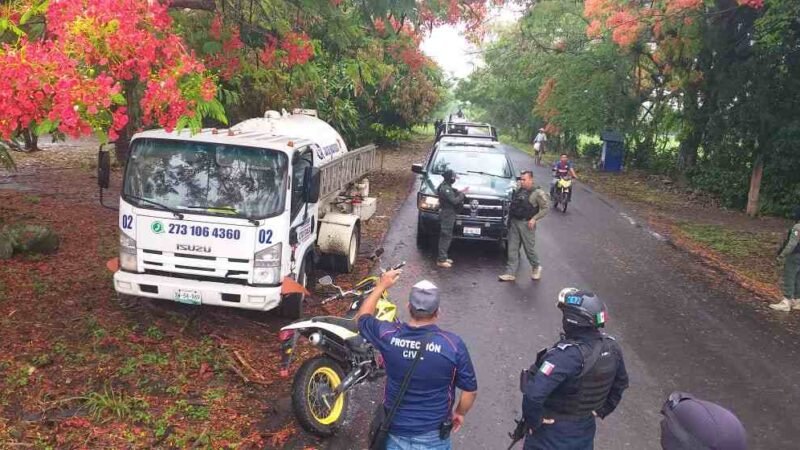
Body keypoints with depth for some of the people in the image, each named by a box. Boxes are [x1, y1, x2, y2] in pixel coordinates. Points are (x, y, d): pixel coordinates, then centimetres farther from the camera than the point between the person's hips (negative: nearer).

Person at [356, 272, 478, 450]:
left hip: (395, 431, 2)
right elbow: (470, 389, -11)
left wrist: (381, 286, 13)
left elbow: (362, 317, 5)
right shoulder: (453, 343, -23)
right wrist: (460, 413, 8)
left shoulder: (389, 334, -17)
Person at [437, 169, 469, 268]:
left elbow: (453, 196, 19)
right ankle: (441, 260, -5)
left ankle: (443, 257, 23)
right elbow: (454, 200, -23)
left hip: (448, 214, 11)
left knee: (446, 236, 15)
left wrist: (460, 192, 7)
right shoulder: (445, 188, -20)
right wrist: (463, 194, -12)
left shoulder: (446, 187, 12)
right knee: (445, 237, -8)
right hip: (447, 215, -11)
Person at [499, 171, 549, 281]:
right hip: (514, 222, 6)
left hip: (526, 224, -6)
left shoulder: (537, 193, -7)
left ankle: (536, 267, 29)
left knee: (529, 248, 3)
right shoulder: (518, 191, 12)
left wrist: (534, 219, -15)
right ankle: (510, 273, 6)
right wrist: (510, 218, 12)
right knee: (512, 249, 3)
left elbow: (546, 207, -8)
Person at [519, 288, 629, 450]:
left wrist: (533, 421, -22)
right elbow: (620, 383, 8)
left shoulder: (565, 355, -35)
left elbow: (533, 395, -40)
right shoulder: (611, 348, -11)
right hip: (585, 430, 6)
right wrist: (602, 410, 16)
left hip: (552, 432, -6)